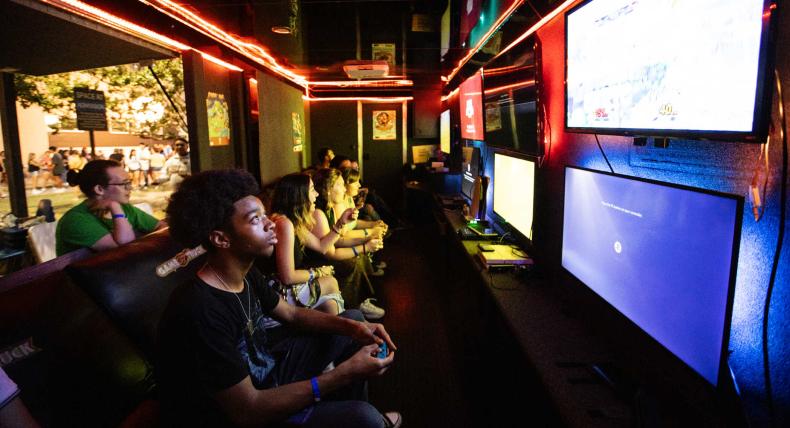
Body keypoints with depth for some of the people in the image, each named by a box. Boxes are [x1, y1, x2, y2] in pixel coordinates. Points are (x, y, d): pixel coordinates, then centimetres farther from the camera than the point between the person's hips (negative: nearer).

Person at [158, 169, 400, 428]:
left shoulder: (247, 274, -5)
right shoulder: (200, 312, -33)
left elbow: (292, 315, 9)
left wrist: (352, 327, -9)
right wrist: (346, 373, -30)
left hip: (264, 371, 9)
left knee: (352, 318, 9)